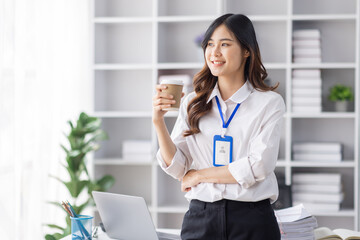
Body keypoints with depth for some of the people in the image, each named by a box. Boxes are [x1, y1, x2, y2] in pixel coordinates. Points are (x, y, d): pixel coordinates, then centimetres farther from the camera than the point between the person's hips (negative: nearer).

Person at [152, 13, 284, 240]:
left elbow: (258, 166, -12)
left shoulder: (270, 103, -3)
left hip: (251, 221, -2)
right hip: (201, 217, 2)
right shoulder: (192, 103, 5)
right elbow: (176, 167, 0)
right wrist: (158, 121, -13)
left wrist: (199, 175, -6)